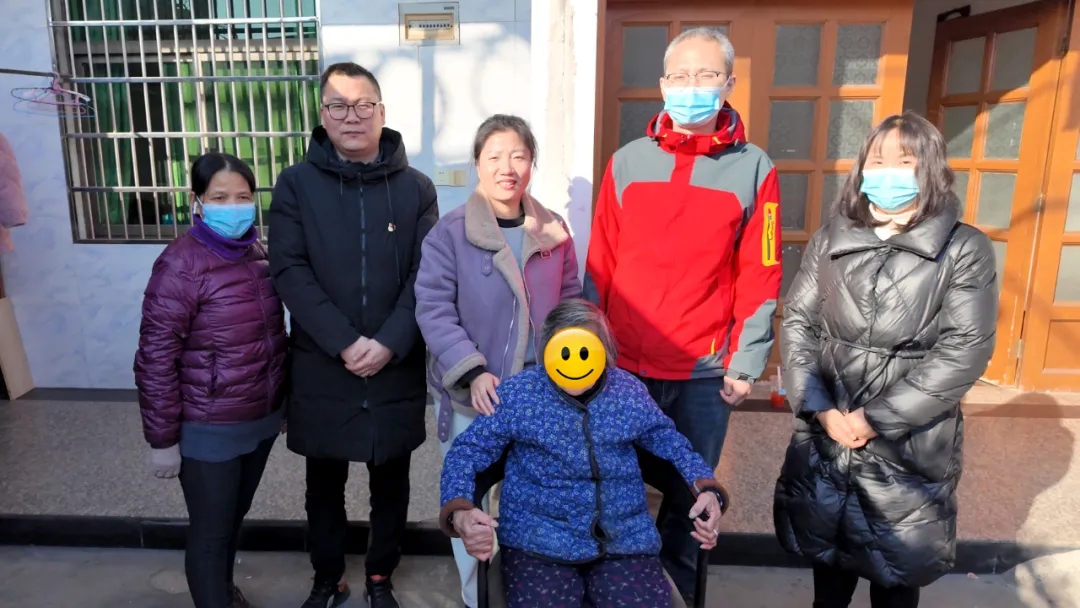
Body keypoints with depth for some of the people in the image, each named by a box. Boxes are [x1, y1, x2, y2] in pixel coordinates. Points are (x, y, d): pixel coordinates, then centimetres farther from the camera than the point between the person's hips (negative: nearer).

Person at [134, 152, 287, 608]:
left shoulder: (257, 253, 2)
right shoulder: (181, 265, -18)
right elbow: (155, 360, -16)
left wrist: (282, 401, 14)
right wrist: (162, 439, -13)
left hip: (261, 419, 7)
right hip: (209, 430, -6)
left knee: (236, 518, 25)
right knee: (211, 532, 10)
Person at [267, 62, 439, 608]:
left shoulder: (416, 188, 1)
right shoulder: (296, 184, 0)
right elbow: (289, 272, -9)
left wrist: (389, 342, -18)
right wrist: (344, 343, -18)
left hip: (397, 368, 0)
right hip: (321, 369, 0)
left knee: (391, 483, 15)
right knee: (324, 485, 16)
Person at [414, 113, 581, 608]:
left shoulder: (555, 231, 4)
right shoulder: (450, 232, -8)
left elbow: (570, 304, 10)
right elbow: (433, 310, -13)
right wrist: (472, 373, -24)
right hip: (470, 395, -3)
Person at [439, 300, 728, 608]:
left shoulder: (630, 391, 3)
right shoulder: (518, 394, -4)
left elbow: (667, 438, 17)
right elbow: (466, 451, -1)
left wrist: (706, 488, 0)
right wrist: (460, 513, -20)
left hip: (625, 540, 2)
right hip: (539, 542, -2)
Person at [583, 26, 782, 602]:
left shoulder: (753, 168, -1)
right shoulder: (627, 161, 3)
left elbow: (759, 276, -2)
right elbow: (599, 264, 4)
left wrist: (745, 362, -5)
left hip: (706, 372, -1)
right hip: (623, 364, 2)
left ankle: (679, 586, 36)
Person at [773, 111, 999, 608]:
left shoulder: (965, 250, -4)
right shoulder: (830, 239, 5)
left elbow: (965, 351, -11)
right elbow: (797, 323, 1)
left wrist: (878, 419, -15)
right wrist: (820, 408, -11)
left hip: (911, 447, -2)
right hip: (824, 436, 3)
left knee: (897, 566, 13)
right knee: (827, 550, 18)